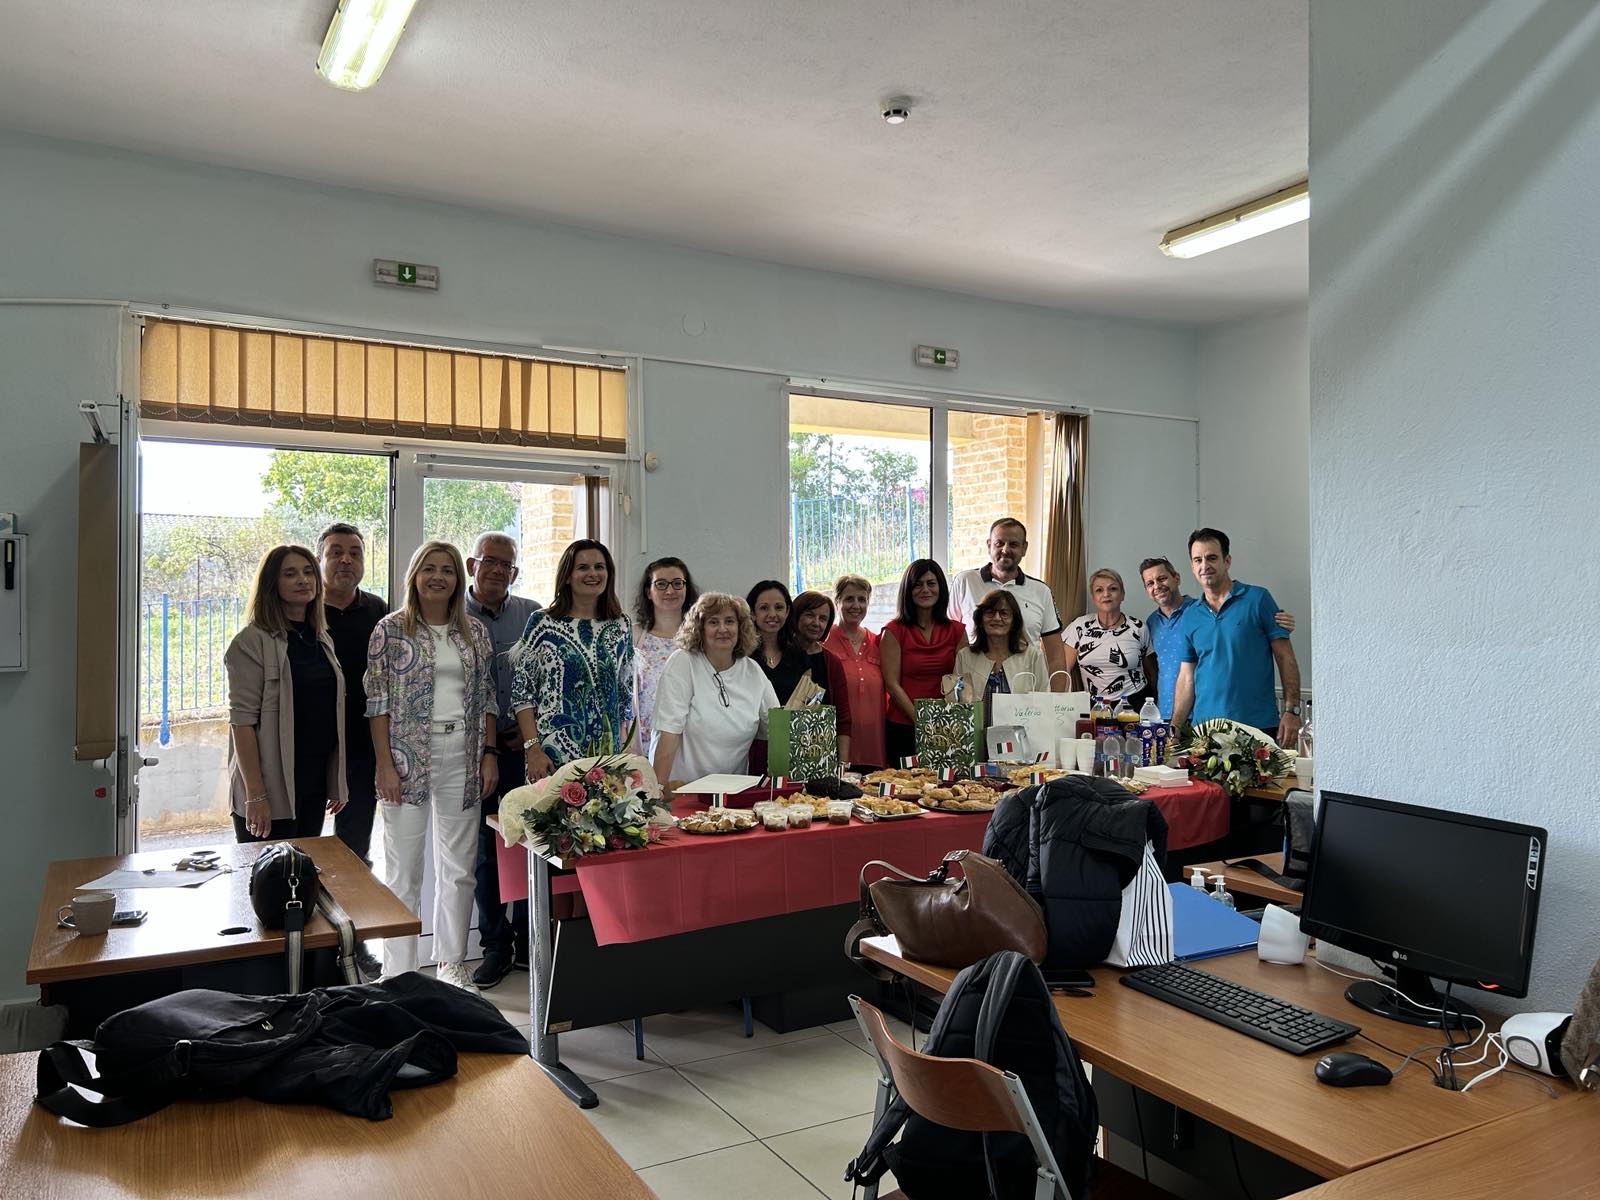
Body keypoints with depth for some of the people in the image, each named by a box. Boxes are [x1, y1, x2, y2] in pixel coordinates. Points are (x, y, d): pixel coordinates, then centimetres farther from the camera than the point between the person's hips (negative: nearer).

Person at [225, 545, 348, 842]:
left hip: (315, 782, 6)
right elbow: (241, 719, -14)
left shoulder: (322, 639, 11)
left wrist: (336, 783, 13)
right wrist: (255, 795, -19)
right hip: (272, 786, -6)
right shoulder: (252, 641, -9)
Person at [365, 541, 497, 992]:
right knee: (404, 871, 1)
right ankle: (398, 972, 13)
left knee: (459, 869, 10)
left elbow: (486, 698, 11)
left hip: (462, 756, 4)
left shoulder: (475, 632, 10)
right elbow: (377, 701, -4)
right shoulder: (390, 629, -1)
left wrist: (489, 754, 4)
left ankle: (452, 964, 23)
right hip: (408, 757, -3)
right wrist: (385, 764, -10)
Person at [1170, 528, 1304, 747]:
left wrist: (1291, 710, -10)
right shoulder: (1190, 616, 10)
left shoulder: (1258, 599, 0)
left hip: (1258, 726, -3)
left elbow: (1285, 658, -1)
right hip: (1203, 728, 3)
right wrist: (1174, 729, 2)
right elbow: (1186, 678, 10)